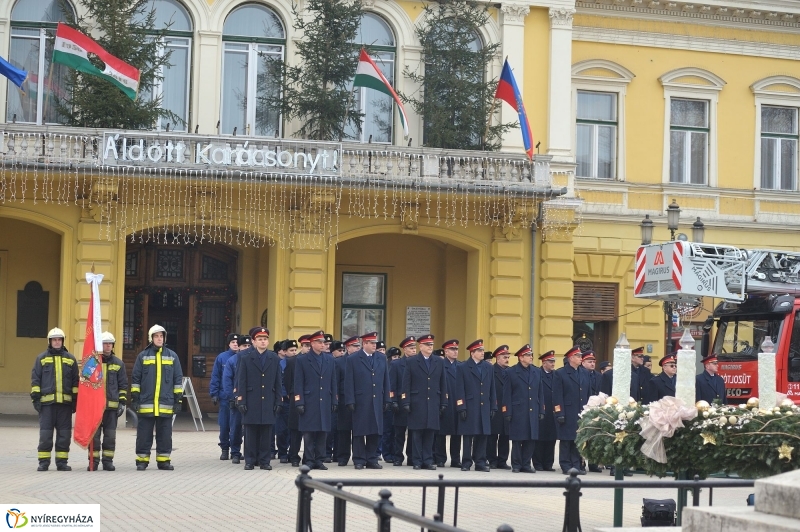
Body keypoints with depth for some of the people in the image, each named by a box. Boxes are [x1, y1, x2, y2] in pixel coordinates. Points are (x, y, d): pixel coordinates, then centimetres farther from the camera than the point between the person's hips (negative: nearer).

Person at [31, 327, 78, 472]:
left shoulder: (70, 359, 12)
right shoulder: (41, 358, 9)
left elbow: (76, 381, 13)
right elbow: (35, 379, 7)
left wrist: (76, 399, 8)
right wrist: (35, 398, -2)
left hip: (65, 402, 1)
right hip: (46, 402, -1)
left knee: (64, 434, 3)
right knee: (45, 433, -3)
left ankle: (62, 462, 9)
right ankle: (44, 462, 2)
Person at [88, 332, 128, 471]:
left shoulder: (118, 364, 8)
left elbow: (123, 385, 10)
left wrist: (122, 402, 2)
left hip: (112, 405, 1)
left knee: (110, 435, 3)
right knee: (94, 435, 1)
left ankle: (108, 460, 10)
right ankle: (93, 461, 7)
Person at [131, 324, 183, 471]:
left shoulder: (172, 356, 9)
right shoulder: (143, 356, 6)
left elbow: (178, 379, 10)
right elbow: (135, 379, 6)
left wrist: (178, 399, 5)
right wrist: (134, 398, 0)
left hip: (166, 404, 1)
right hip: (146, 404, -1)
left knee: (165, 434, 4)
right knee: (144, 434, 2)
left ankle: (164, 460, 11)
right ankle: (142, 460, 8)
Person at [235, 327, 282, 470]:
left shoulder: (275, 359, 9)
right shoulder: (245, 358, 4)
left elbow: (278, 383, 8)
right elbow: (241, 382, 1)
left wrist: (278, 402, 2)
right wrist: (241, 401, -6)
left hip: (268, 403, 1)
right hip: (251, 403, -1)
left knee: (266, 433, 2)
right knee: (250, 433, 1)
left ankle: (264, 461, 8)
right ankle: (250, 461, 7)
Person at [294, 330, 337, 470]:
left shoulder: (329, 359, 12)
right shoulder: (302, 360, 2)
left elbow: (333, 381, 13)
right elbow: (298, 384, -1)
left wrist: (334, 401, 8)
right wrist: (299, 402, -9)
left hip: (325, 402, 3)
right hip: (309, 402, -3)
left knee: (323, 432, 4)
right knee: (309, 432, -2)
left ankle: (319, 460, 10)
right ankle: (309, 460, 3)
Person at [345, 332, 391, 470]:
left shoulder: (382, 358, 11)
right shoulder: (353, 359, -1)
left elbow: (386, 380, 11)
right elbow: (349, 382, -3)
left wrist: (387, 400, 6)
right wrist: (350, 401, -9)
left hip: (377, 401, 4)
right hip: (360, 402, -4)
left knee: (375, 432, 5)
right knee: (359, 432, 1)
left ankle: (372, 460, 12)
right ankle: (359, 460, 7)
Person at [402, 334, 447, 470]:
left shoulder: (439, 362, 12)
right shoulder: (411, 362, 4)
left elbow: (443, 384, 11)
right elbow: (406, 384, 0)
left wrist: (443, 403, 6)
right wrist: (406, 402, -7)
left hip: (433, 404, 2)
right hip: (417, 404, -2)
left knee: (430, 433, 2)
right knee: (417, 433, 0)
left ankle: (428, 460, 7)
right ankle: (417, 461, 5)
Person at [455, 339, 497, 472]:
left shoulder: (488, 367, 12)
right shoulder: (462, 368, 0)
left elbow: (492, 389, 12)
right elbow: (460, 390, -5)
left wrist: (493, 407, 7)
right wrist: (461, 408, -11)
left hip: (484, 408, 4)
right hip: (469, 408, -4)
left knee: (483, 435, 4)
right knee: (468, 436, 1)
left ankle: (480, 462, 9)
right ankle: (466, 462, 7)